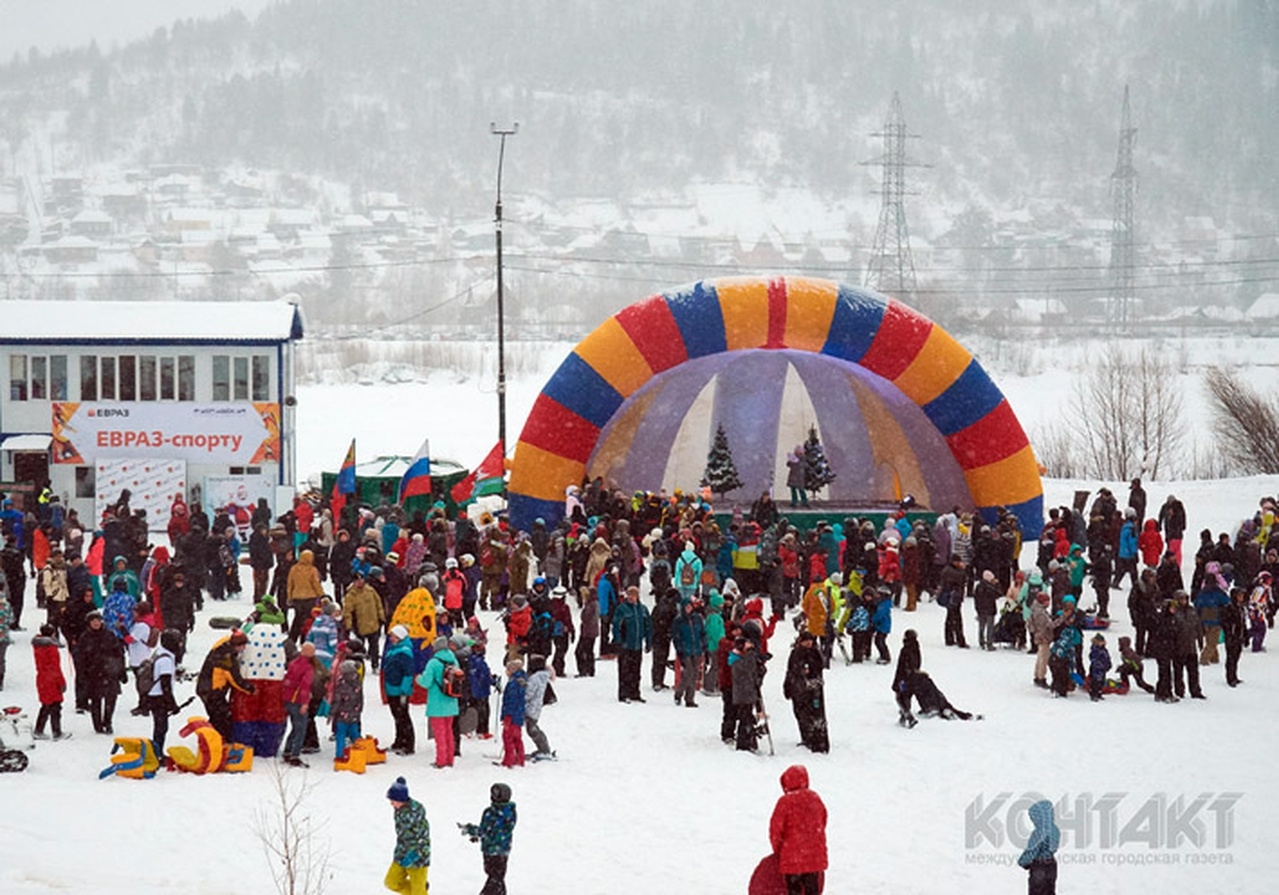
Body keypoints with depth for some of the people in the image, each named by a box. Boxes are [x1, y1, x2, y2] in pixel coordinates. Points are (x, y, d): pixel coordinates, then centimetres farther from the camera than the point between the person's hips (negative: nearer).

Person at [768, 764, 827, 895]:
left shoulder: (785, 802, -13)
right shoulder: (816, 799, 4)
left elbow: (775, 829, -9)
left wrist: (778, 850, 8)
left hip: (792, 858, -5)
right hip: (815, 859, 5)